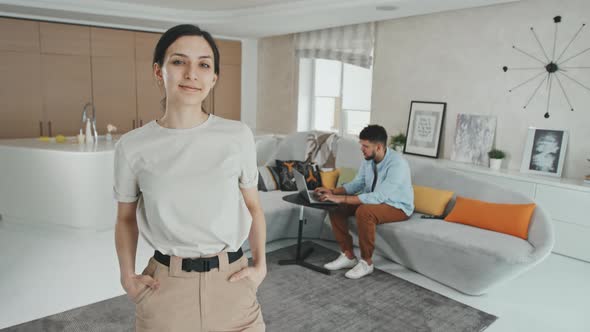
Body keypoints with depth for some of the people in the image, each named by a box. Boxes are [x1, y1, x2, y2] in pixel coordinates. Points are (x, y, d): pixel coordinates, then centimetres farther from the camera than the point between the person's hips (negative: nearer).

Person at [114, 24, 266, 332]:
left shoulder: (238, 137, -7)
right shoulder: (132, 147, -6)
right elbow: (126, 218, 8)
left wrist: (260, 265, -1)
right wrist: (127, 276, 1)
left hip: (231, 283, 1)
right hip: (164, 286, 0)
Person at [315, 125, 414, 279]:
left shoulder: (397, 164, -30)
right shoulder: (368, 159, -6)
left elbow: (378, 197, -36)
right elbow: (357, 183, 6)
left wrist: (341, 198, -38)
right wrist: (333, 191, -12)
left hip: (398, 207, -8)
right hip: (374, 200, 8)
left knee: (364, 212, -37)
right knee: (335, 207, -8)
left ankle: (366, 262, -16)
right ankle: (348, 255, 0)